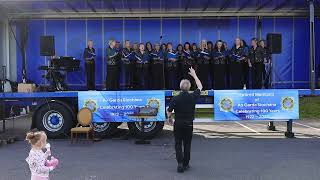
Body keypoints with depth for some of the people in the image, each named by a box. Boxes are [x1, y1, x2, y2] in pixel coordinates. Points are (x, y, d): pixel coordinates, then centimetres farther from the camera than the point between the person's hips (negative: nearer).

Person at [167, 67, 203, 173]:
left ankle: (180, 163, -5)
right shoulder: (193, 97, -9)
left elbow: (169, 111, -8)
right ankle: (185, 164, 19)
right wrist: (194, 75, 17)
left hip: (178, 123, -1)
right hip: (189, 124, 1)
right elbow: (200, 87, 9)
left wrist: (169, 118, 14)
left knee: (178, 144, 8)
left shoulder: (175, 99, -13)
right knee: (187, 144, 13)